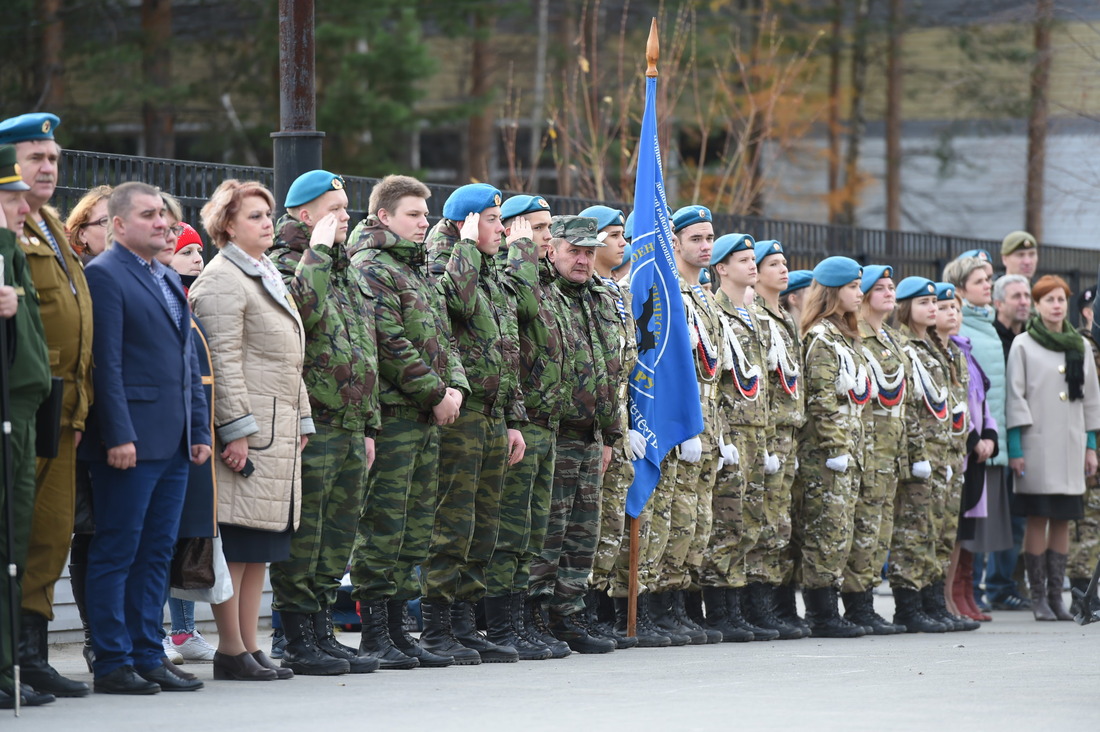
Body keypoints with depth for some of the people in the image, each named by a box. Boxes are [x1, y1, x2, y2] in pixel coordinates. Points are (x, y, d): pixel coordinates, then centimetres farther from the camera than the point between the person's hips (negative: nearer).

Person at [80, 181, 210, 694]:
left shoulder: (168, 280, 19)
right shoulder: (104, 276, -7)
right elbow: (106, 363, -14)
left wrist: (200, 429, 14)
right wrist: (118, 435, -19)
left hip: (174, 441, 8)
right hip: (131, 440, -8)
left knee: (157, 554, 10)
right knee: (116, 552, -3)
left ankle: (149, 656, 14)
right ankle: (113, 664, -1)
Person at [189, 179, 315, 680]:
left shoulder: (269, 277, 21)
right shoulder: (222, 280, -9)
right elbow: (223, 361, -16)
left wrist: (301, 421, 20)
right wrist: (236, 429, -20)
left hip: (278, 432, 9)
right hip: (246, 430, -9)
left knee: (263, 544, 9)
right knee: (236, 540, -7)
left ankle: (250, 646, 12)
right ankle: (231, 651, -5)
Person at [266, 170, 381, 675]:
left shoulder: (349, 273, 20)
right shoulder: (284, 264, -6)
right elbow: (302, 308, -30)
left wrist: (369, 424, 21)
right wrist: (317, 252, -19)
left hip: (349, 427, 9)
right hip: (310, 425, -9)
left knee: (338, 533, 11)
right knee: (302, 535, -5)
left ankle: (322, 631, 18)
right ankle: (297, 642, -2)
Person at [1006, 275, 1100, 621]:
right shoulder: (1023, 345, 0)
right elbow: (1015, 397, -4)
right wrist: (1015, 447, -10)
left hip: (1071, 446, 4)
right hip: (1037, 445, -4)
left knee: (1063, 520, 4)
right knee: (1038, 519, -4)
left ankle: (1055, 595, 9)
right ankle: (1038, 598, 0)